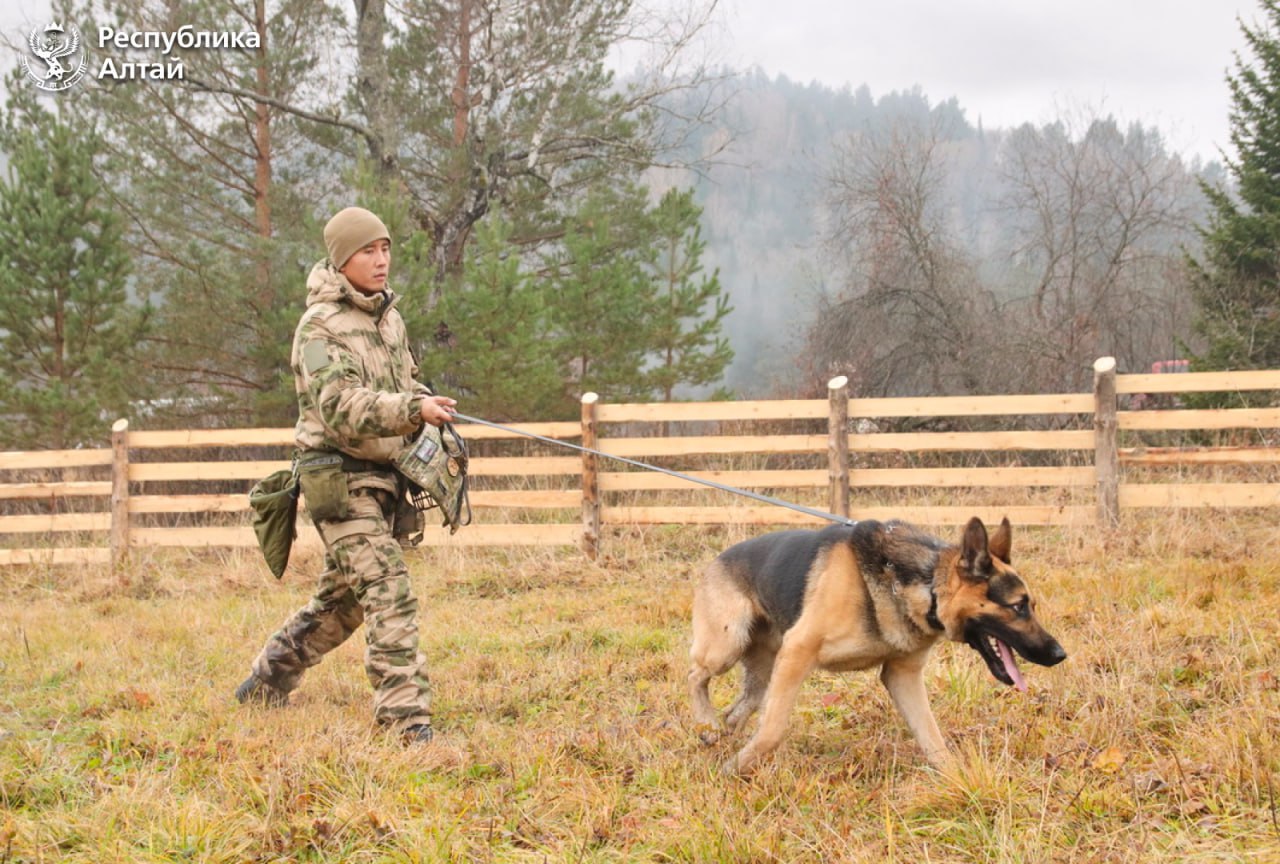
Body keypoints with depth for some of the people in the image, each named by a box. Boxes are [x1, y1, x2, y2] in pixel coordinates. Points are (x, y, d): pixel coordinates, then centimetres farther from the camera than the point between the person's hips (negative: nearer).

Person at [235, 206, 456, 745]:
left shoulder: (389, 317, 13)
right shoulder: (319, 327, -13)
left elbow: (406, 382, 26)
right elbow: (342, 405, -26)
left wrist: (431, 418, 6)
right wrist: (414, 410, -39)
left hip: (381, 477, 8)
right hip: (341, 479, -8)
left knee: (342, 597, 17)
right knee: (389, 594, -17)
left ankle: (266, 683, 34)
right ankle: (405, 715, -18)